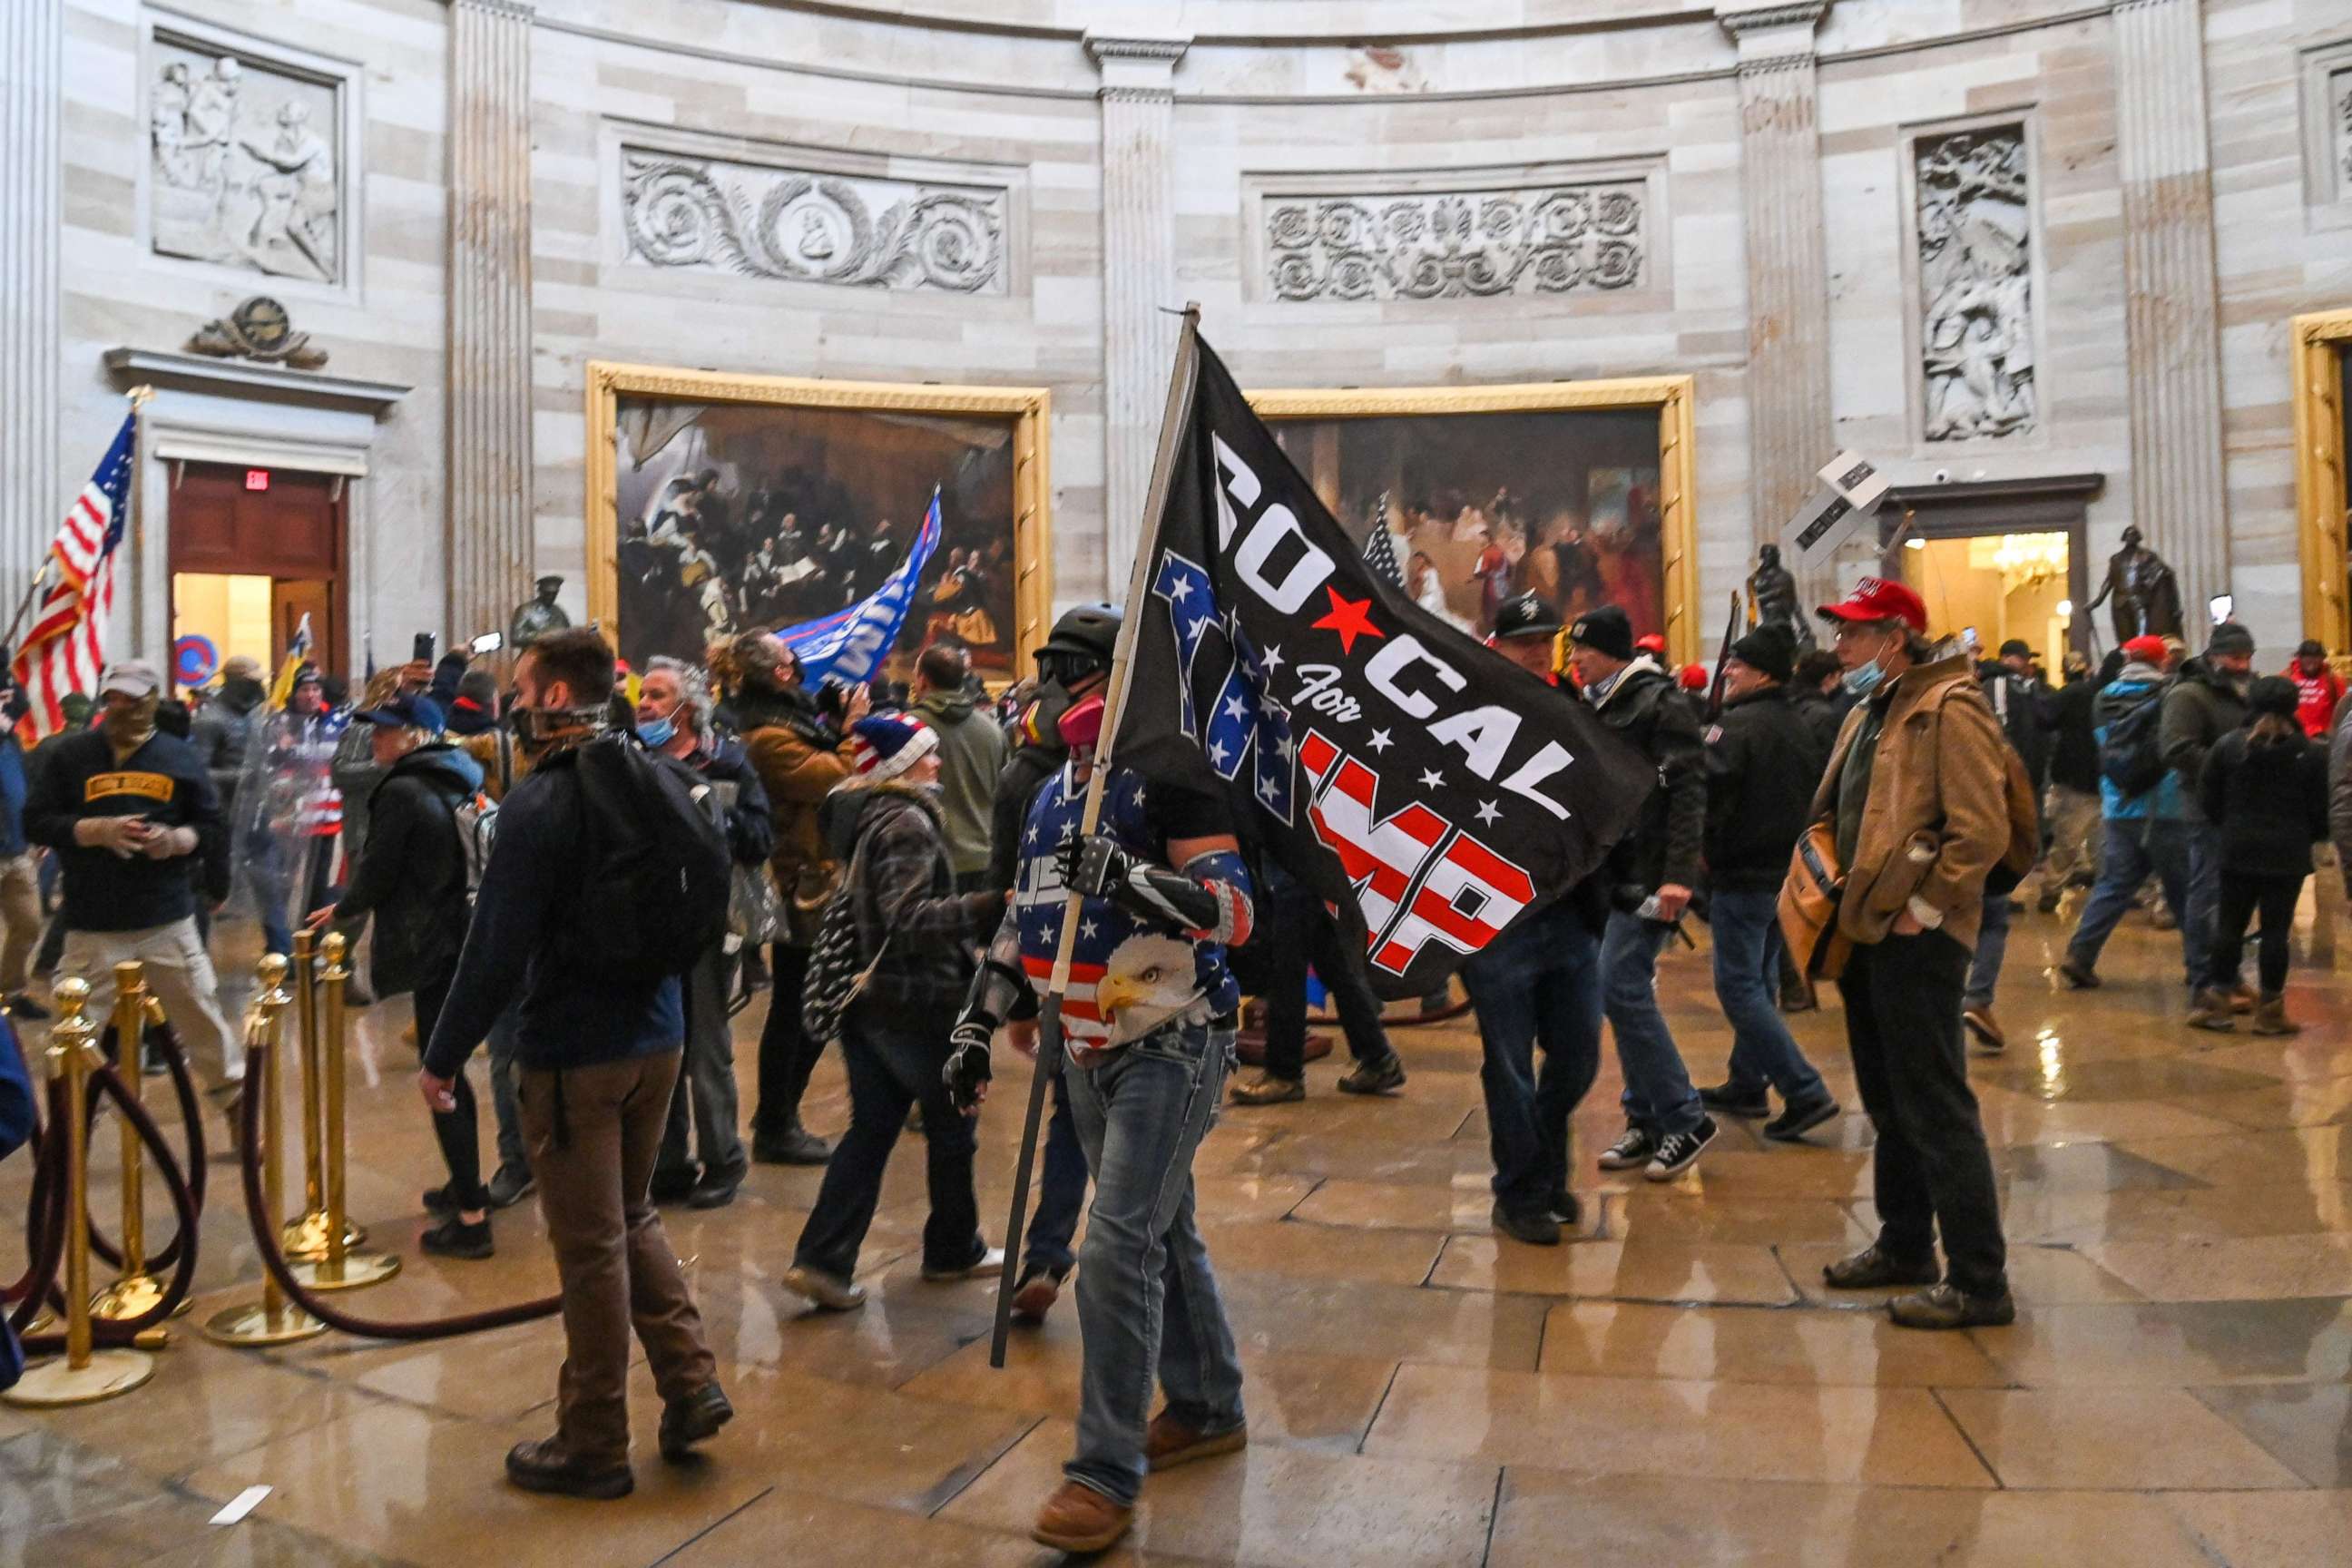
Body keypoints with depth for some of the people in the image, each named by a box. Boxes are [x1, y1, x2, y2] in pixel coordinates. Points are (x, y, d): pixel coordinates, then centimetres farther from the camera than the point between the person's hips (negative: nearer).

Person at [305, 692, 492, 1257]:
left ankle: (471, 1218, 0)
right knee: (450, 1071, 21)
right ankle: (466, 1185, 34)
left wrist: (343, 910, 9)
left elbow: (378, 873, -11)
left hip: (436, 950, -9)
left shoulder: (402, 792, -14)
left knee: (441, 1080, -3)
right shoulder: (458, 782, 11)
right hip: (469, 943, 9)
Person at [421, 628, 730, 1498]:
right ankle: (690, 1383, 20)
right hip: (657, 1036, 7)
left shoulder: (539, 804, -18)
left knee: (592, 1247, 5)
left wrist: (443, 1056, -9)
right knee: (633, 1216, 23)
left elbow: (497, 948, -19)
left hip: (574, 1053, -7)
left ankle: (594, 1445, 19)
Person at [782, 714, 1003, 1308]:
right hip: (916, 998, -8)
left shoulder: (856, 815, 10)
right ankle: (953, 1249, 25)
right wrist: (988, 907, -31)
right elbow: (909, 918, -27)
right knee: (950, 1125, 10)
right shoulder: (906, 823, -18)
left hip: (863, 996, 8)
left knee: (871, 1127, 11)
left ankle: (823, 1259, 5)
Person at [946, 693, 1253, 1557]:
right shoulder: (1051, 796, 11)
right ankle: (1208, 1409, 35)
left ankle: (1107, 1474, -2)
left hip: (1171, 1046, -8)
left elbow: (1236, 910, -23)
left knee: (1119, 1246, -12)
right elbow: (1024, 918, 19)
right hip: (1091, 1051, 8)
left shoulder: (1169, 779, -14)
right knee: (1162, 1231, 18)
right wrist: (975, 1025, 17)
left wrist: (1132, 880, -37)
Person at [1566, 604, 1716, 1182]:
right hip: (1613, 874, 9)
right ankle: (1647, 1121, 19)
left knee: (1622, 989, -12)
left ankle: (1685, 1118, 0)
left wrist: (1679, 874, -24)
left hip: (1648, 875, -9)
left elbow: (1688, 790, -17)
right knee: (1626, 993, 10)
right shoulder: (1597, 708, 16)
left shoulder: (1660, 703, -10)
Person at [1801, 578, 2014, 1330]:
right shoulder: (1868, 713, 16)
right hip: (1866, 931, 10)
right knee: (1889, 1103, 18)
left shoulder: (1947, 708, -13)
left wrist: (1923, 909, -18)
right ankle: (1903, 1247, 31)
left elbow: (1982, 830, -20)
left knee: (1936, 1110, -4)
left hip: (1914, 938, -10)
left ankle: (1979, 1282, 5)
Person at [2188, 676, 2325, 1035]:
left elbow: (2208, 799, -1)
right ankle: (2269, 1010, 8)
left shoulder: (2228, 744, -3)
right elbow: (2320, 810, -2)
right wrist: (2308, 837, 17)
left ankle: (2217, 1002, 11)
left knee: (2230, 925, 9)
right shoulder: (2310, 753, -6)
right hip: (2287, 856, -1)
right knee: (2276, 930, 3)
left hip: (2237, 852, 1)